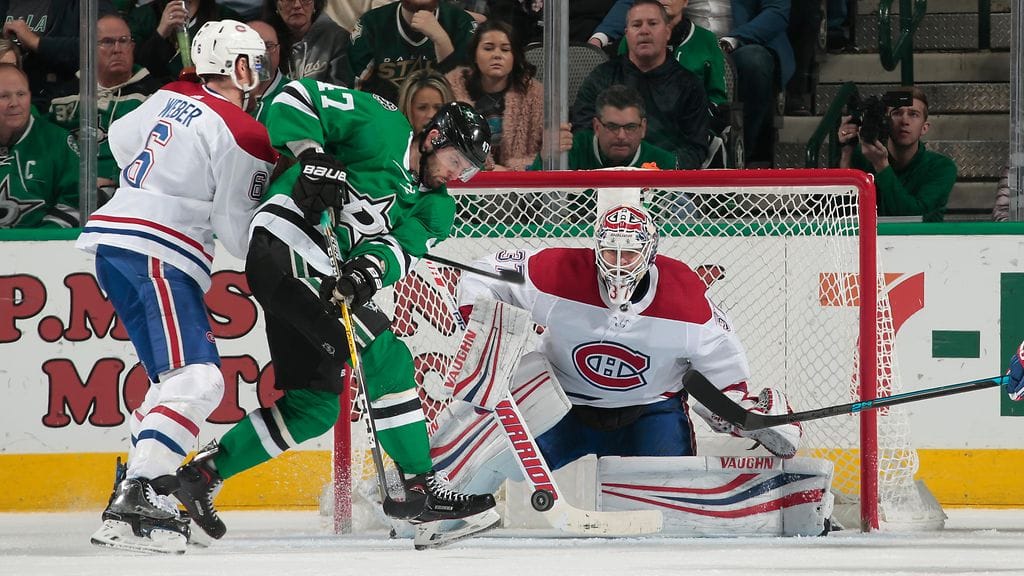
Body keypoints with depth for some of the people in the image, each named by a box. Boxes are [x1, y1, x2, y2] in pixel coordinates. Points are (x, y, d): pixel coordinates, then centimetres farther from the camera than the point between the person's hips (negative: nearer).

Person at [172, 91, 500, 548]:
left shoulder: (435, 206, 14)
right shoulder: (384, 126, -4)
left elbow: (403, 246, -4)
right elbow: (295, 98, -6)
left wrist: (371, 268, -25)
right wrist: (313, 157, -20)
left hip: (321, 277, 10)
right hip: (284, 245, -10)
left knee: (315, 406, 9)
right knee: (384, 357, -15)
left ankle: (203, 473, 16)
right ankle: (422, 488, -14)